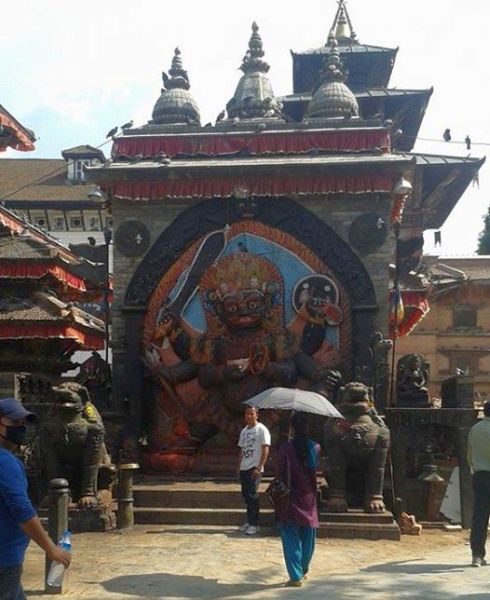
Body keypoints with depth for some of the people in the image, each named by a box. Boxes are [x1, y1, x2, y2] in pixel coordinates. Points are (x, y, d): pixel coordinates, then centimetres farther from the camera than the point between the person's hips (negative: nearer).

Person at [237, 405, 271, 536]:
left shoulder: (261, 429, -7)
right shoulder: (244, 431, 16)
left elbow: (265, 450, -12)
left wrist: (259, 468, -18)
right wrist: (238, 466, 14)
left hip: (254, 468, -7)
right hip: (244, 468, 7)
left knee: (252, 495, -11)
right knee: (246, 494, 10)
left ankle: (254, 524, -5)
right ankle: (249, 521, 21)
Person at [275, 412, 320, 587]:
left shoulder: (285, 448, -13)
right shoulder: (316, 448, -6)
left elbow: (279, 474, -8)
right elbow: (318, 471, 5)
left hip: (290, 499, -3)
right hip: (309, 500, 3)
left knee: (291, 539, 4)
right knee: (307, 538, 17)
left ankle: (296, 576, 1)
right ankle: (303, 571, 30)